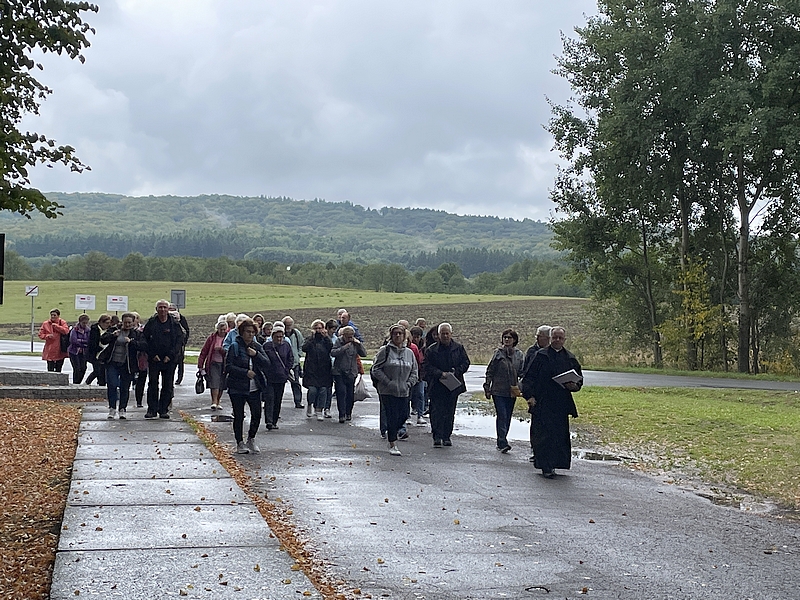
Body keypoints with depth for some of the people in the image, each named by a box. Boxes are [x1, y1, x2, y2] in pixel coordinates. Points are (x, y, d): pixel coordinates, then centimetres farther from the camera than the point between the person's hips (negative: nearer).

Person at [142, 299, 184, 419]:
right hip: (154, 359, 0)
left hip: (169, 360, 1)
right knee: (153, 385, 0)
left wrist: (170, 355, -8)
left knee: (168, 386, 3)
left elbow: (179, 341, 1)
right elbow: (145, 340, 2)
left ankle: (164, 410, 11)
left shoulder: (175, 324, 3)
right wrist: (152, 355, -8)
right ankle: (152, 409, 5)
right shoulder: (151, 323, 2)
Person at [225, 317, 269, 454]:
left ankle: (251, 439, 22)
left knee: (257, 414, 1)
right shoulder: (234, 347, -6)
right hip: (237, 387, -4)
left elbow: (267, 364, 1)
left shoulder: (257, 346, 7)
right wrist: (245, 372, -17)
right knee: (239, 416, 3)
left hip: (255, 387, 4)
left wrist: (256, 354, -15)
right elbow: (228, 366, -11)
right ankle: (240, 443, 16)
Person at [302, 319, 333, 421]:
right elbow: (304, 348, -12)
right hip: (311, 370, -1)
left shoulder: (326, 340, 10)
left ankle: (320, 411, 8)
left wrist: (326, 337, -13)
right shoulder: (309, 339, 7)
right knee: (312, 390, -11)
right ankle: (310, 405, 18)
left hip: (324, 370, 1)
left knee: (323, 390, -2)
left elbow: (331, 348, -9)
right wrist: (311, 337, -14)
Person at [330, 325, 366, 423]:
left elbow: (364, 354, 2)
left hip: (352, 373, 3)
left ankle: (348, 413, 22)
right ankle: (342, 415, -12)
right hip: (339, 372, -3)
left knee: (350, 394, 7)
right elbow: (333, 353, -17)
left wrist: (359, 344, -11)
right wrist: (345, 347, -22)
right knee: (341, 392, -12)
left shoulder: (355, 343, 6)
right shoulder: (338, 341, -4)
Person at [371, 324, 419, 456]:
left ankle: (391, 433, 32)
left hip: (404, 392, 4)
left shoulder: (409, 352, 11)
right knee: (392, 417, -6)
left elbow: (415, 372, 16)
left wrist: (409, 384, -1)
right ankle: (393, 445, 1)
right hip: (388, 391, -4)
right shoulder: (385, 351, -3)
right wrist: (388, 382, -12)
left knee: (403, 416, 4)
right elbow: (376, 369, -5)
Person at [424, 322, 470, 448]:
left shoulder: (459, 348, 5)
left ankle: (447, 436, 18)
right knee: (437, 411, -8)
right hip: (437, 385, -2)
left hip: (453, 385, 2)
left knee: (450, 412, 9)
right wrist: (440, 374, -17)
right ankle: (437, 437, -7)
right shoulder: (432, 350, -1)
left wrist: (456, 372, -10)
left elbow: (466, 362, 6)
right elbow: (428, 367, -4)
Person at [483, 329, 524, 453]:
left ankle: (501, 441, 20)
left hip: (512, 391, 4)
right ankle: (502, 443, -14)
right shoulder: (498, 353, -3)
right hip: (498, 390, -4)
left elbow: (522, 372, 7)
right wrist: (487, 388, -2)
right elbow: (490, 371, 1)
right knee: (502, 416, -11)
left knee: (508, 417, 9)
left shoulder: (519, 355, 5)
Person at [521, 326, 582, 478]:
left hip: (562, 403, 4)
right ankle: (546, 467, -2)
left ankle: (553, 464, 15)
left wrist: (574, 385, -4)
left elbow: (579, 379, 18)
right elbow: (529, 377, -1)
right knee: (544, 434, -7)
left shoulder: (570, 359, 12)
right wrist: (529, 395, -12)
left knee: (560, 435, 4)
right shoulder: (540, 356, 2)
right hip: (542, 403, -3)